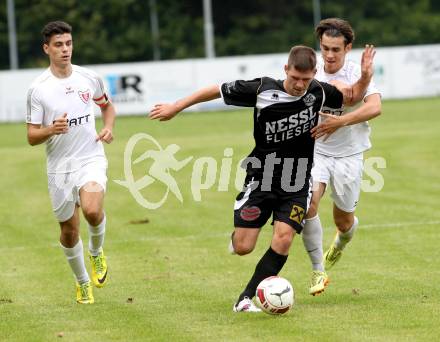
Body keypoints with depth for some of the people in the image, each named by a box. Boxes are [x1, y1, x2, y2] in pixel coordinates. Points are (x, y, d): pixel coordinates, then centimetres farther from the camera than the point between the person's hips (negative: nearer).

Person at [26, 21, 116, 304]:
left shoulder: (90, 78, 1)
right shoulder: (38, 89, -6)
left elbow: (107, 105, 21)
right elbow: (32, 137, -3)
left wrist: (109, 127, 1)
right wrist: (52, 129, -24)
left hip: (92, 159, 0)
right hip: (59, 167, 0)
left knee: (92, 210, -28)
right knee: (69, 230, 8)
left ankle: (97, 253, 4)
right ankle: (83, 282, 33)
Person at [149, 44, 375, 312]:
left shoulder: (318, 92, -6)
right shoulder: (262, 90, -15)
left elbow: (352, 97, 14)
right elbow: (218, 91, -5)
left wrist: (366, 76, -6)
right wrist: (176, 107, -1)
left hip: (296, 185, 2)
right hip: (261, 179, -1)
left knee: (283, 239, -19)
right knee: (242, 248, -5)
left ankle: (246, 299, -7)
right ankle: (238, 233, 34)